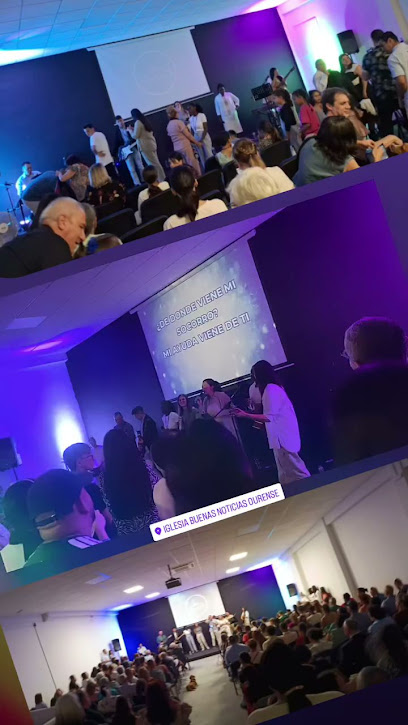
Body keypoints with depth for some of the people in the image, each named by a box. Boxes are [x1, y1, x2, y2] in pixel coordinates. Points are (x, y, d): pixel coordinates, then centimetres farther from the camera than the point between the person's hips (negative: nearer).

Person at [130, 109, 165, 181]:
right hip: (151, 144, 9)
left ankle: (161, 180, -5)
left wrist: (130, 130, 4)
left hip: (145, 146, -9)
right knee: (156, 163, 11)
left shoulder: (138, 122, -13)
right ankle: (163, 179, 13)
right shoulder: (144, 120, 14)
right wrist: (134, 130, 23)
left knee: (153, 165, -6)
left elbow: (135, 136, -13)